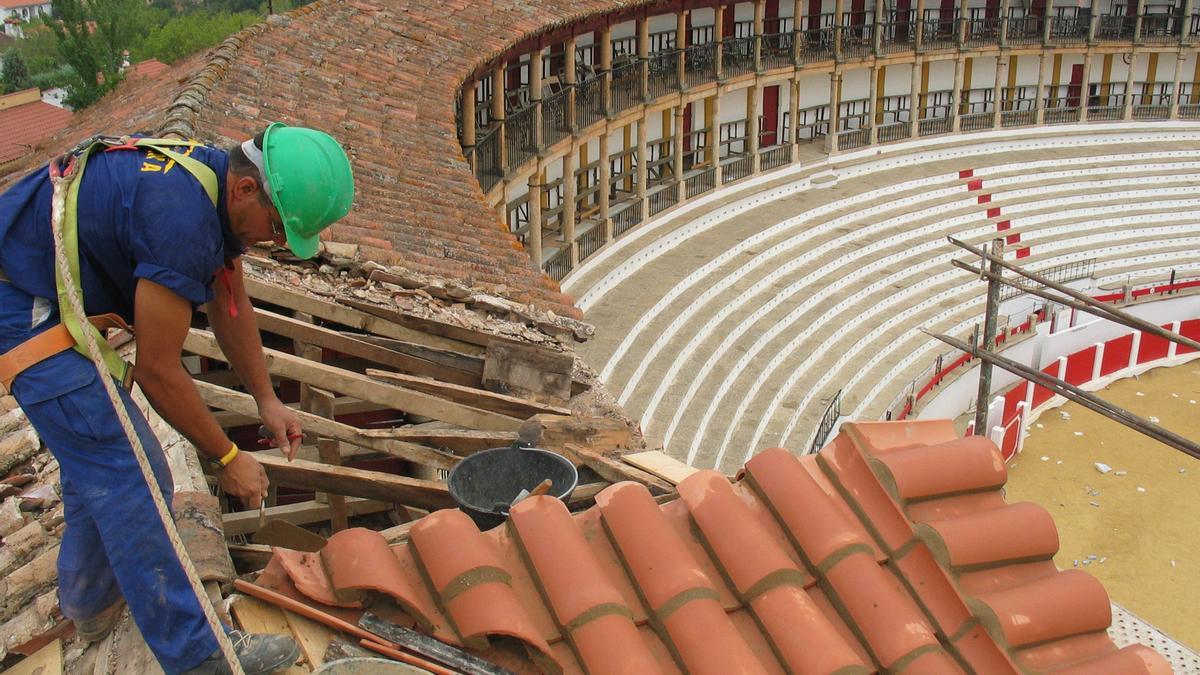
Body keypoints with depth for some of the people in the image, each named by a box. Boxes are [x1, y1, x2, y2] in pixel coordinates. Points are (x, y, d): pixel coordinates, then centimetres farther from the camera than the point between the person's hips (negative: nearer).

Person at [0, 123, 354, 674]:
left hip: (66, 299, 10)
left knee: (96, 457, 21)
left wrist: (267, 400, 12)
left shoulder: (218, 181, -3)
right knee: (121, 472, -10)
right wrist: (227, 458, -13)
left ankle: (88, 601, 40)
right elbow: (157, 372, -25)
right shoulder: (183, 219, -33)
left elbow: (230, 304, 11)